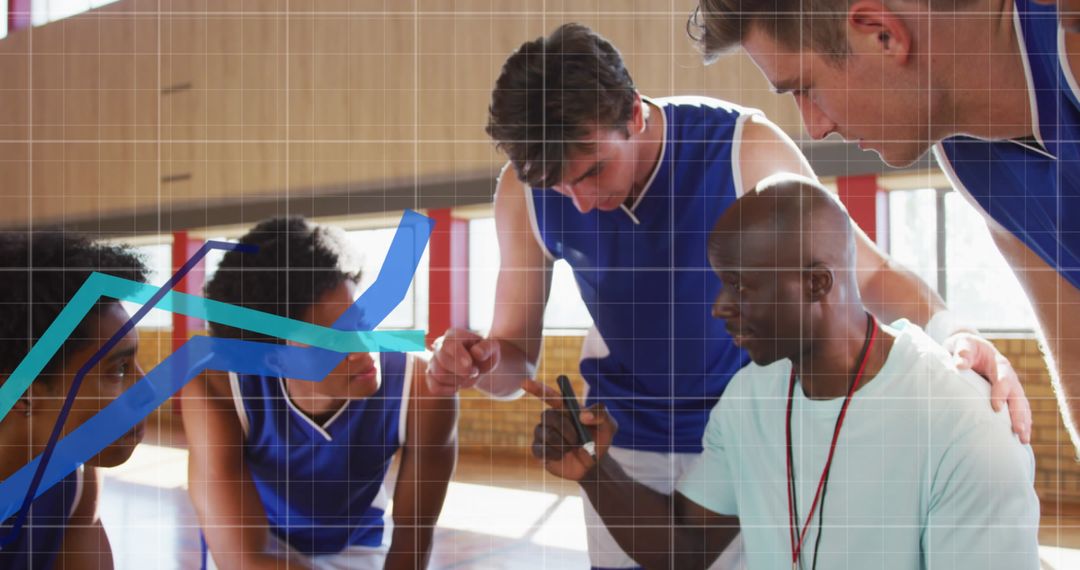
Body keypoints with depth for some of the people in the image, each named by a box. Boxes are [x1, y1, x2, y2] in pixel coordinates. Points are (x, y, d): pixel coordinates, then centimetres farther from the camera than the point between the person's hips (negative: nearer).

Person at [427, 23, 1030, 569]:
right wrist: (479, 363, -29)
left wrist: (948, 329, -34)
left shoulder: (747, 148, -22)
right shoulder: (523, 190, -14)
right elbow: (516, 355, -5)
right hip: (624, 442, 2)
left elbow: (870, 272, -13)